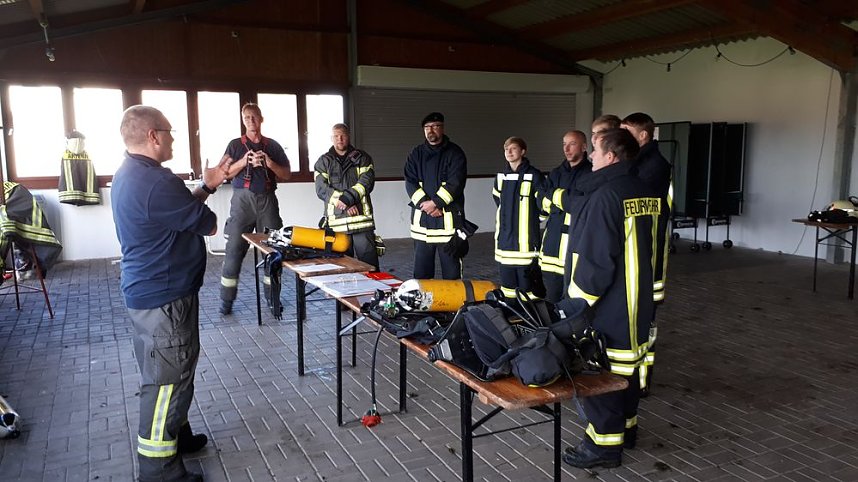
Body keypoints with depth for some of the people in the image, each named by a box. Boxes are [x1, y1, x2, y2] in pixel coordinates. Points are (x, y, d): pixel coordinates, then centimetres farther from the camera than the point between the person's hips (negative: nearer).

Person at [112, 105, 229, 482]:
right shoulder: (155, 181, -25)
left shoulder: (130, 174, 10)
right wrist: (206, 206, 5)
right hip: (163, 296, -11)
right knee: (168, 379, 0)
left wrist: (206, 186, 14)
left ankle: (176, 435, 39)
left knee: (169, 372, 23)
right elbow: (208, 225, -16)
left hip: (148, 290, 11)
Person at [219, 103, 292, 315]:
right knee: (234, 249, -5)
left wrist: (270, 163, -8)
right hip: (242, 200, -1)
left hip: (267, 200, 1)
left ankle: (272, 297, 10)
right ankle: (226, 301, 1)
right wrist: (243, 162, -12)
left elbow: (287, 174, 10)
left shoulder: (273, 146, 14)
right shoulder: (235, 145, 11)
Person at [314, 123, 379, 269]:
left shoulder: (362, 158, 12)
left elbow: (367, 182, -3)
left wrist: (348, 197, -17)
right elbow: (321, 188, 1)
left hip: (361, 216, -1)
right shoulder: (324, 162, 13)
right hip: (336, 219, 1)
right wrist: (343, 203, -12)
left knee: (369, 260, -2)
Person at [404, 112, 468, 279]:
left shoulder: (454, 152, -1)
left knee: (451, 265, 2)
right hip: (421, 217, 4)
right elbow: (410, 182, 1)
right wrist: (424, 203, -13)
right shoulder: (416, 153, 10)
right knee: (421, 267, 11)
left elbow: (455, 183, -11)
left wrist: (435, 202, -17)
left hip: (448, 217, -3)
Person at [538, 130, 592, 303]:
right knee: (551, 299, 14)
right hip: (553, 241, 6)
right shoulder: (556, 173, 16)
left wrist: (557, 196, -4)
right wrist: (566, 199, -8)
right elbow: (542, 203, 8)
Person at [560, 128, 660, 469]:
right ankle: (625, 426, 34)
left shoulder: (606, 196, -22)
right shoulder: (646, 193, 7)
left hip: (606, 304, -9)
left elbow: (596, 260, -24)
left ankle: (605, 443, 11)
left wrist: (576, 302, -16)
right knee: (626, 364, 19)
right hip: (635, 302, 9)